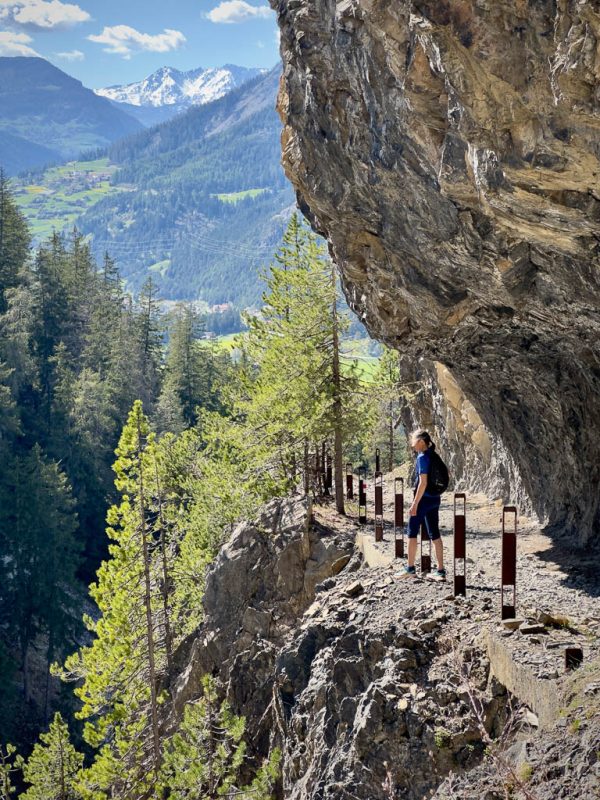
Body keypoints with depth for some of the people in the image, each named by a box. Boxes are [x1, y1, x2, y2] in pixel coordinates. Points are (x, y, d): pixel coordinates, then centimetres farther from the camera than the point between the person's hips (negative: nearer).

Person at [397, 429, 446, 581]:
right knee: (434, 534, 8)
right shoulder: (433, 457, 11)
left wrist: (415, 504, -19)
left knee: (412, 533, 4)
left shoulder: (422, 458, -15)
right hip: (435, 499, 8)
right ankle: (440, 570, 6)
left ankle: (410, 568, 10)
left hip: (424, 499, -8)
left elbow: (423, 483, -20)